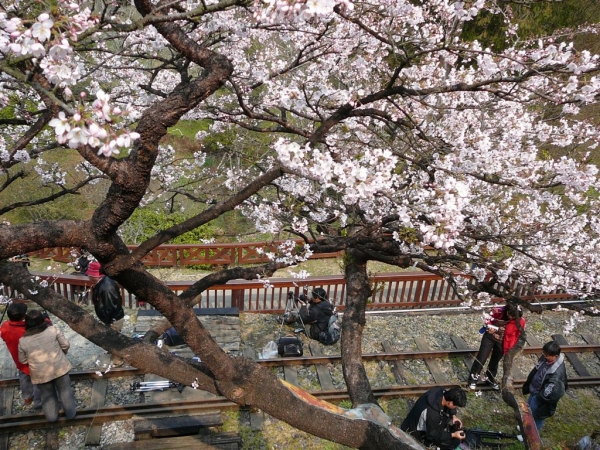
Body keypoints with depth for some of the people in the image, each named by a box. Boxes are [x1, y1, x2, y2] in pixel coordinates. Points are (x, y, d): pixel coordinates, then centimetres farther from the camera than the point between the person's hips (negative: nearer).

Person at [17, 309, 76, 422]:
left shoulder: (23, 341, -9)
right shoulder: (53, 330, -12)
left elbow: (22, 360, 4)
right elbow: (65, 345, -5)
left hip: (41, 373, 0)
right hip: (59, 367, 0)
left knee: (47, 395, 22)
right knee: (65, 391, 17)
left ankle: (51, 416, 35)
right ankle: (71, 413, 30)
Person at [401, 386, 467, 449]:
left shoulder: (442, 391, -21)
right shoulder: (432, 414, -41)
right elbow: (433, 435, -24)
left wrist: (454, 416, -10)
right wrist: (453, 435, -22)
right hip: (421, 431, -8)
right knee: (454, 441, -12)